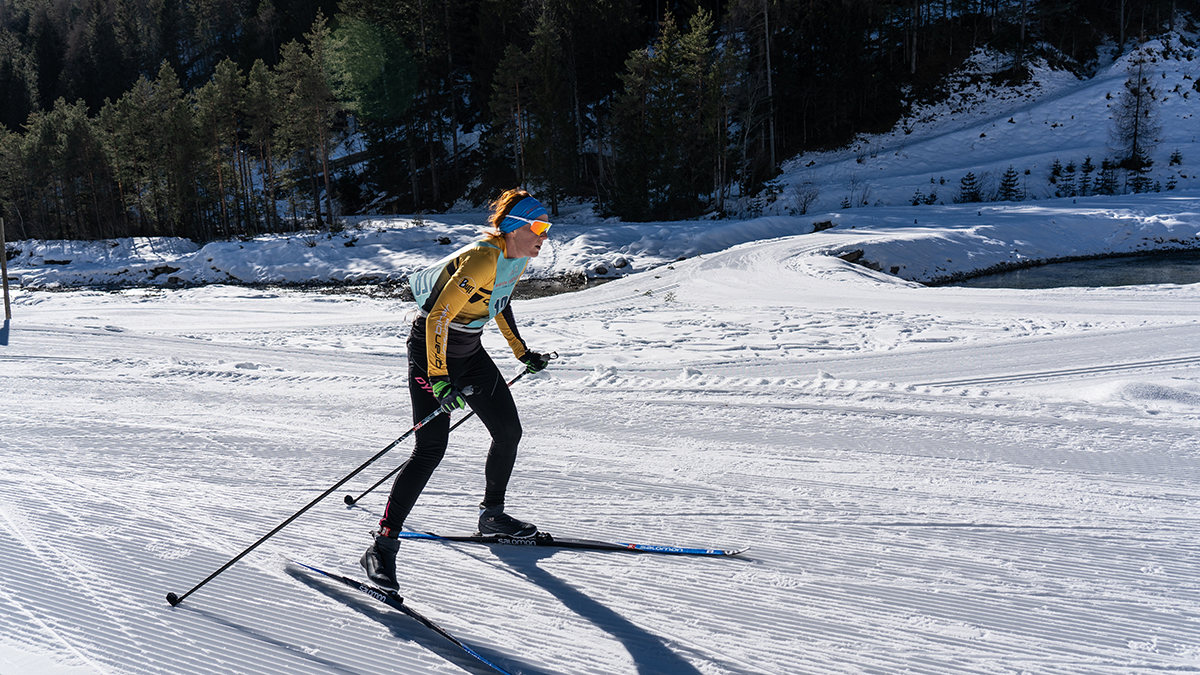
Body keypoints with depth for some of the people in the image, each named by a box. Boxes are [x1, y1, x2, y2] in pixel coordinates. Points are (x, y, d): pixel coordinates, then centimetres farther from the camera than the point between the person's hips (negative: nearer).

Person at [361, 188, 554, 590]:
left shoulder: (517, 259, 2)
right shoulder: (482, 259, -26)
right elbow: (438, 317, -30)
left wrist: (522, 352, 24)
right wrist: (439, 379, -36)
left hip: (469, 350, 9)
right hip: (432, 348, -9)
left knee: (509, 431, 11)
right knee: (431, 448, -18)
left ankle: (492, 515, 32)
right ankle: (383, 546, -12)